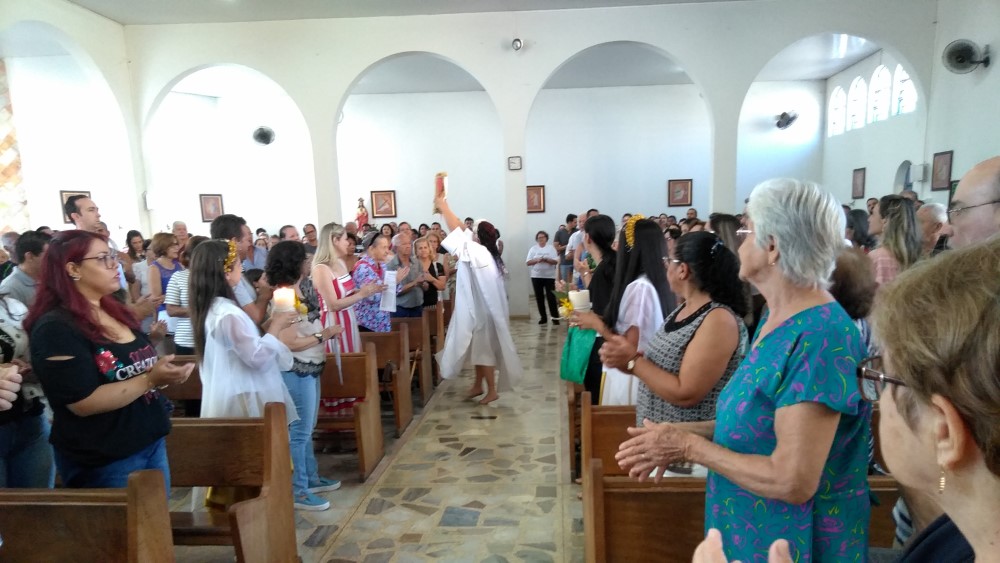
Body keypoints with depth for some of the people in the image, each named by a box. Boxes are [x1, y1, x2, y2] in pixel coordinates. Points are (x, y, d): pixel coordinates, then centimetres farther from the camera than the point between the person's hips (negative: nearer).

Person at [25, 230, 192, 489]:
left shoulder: (114, 310, 9)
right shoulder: (56, 328, -17)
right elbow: (84, 403, -23)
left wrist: (162, 374, 0)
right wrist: (151, 379, -26)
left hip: (152, 442, 8)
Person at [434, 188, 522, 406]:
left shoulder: (479, 253, -19)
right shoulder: (483, 252, 6)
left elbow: (458, 231, -21)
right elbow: (462, 229, 13)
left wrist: (443, 206, -12)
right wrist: (444, 209, 14)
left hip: (483, 309, -9)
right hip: (480, 307, 9)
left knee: (483, 349, -1)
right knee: (479, 347, 16)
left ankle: (492, 390, 7)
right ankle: (478, 385, 26)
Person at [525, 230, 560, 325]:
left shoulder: (551, 248, 4)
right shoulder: (533, 249, 7)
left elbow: (556, 261, -4)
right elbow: (527, 262, 1)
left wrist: (546, 259, -19)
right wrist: (536, 260, -15)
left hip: (549, 276, -2)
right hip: (536, 276, 2)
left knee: (551, 297, -7)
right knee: (539, 297, 5)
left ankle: (555, 317, -1)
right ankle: (543, 317, 14)